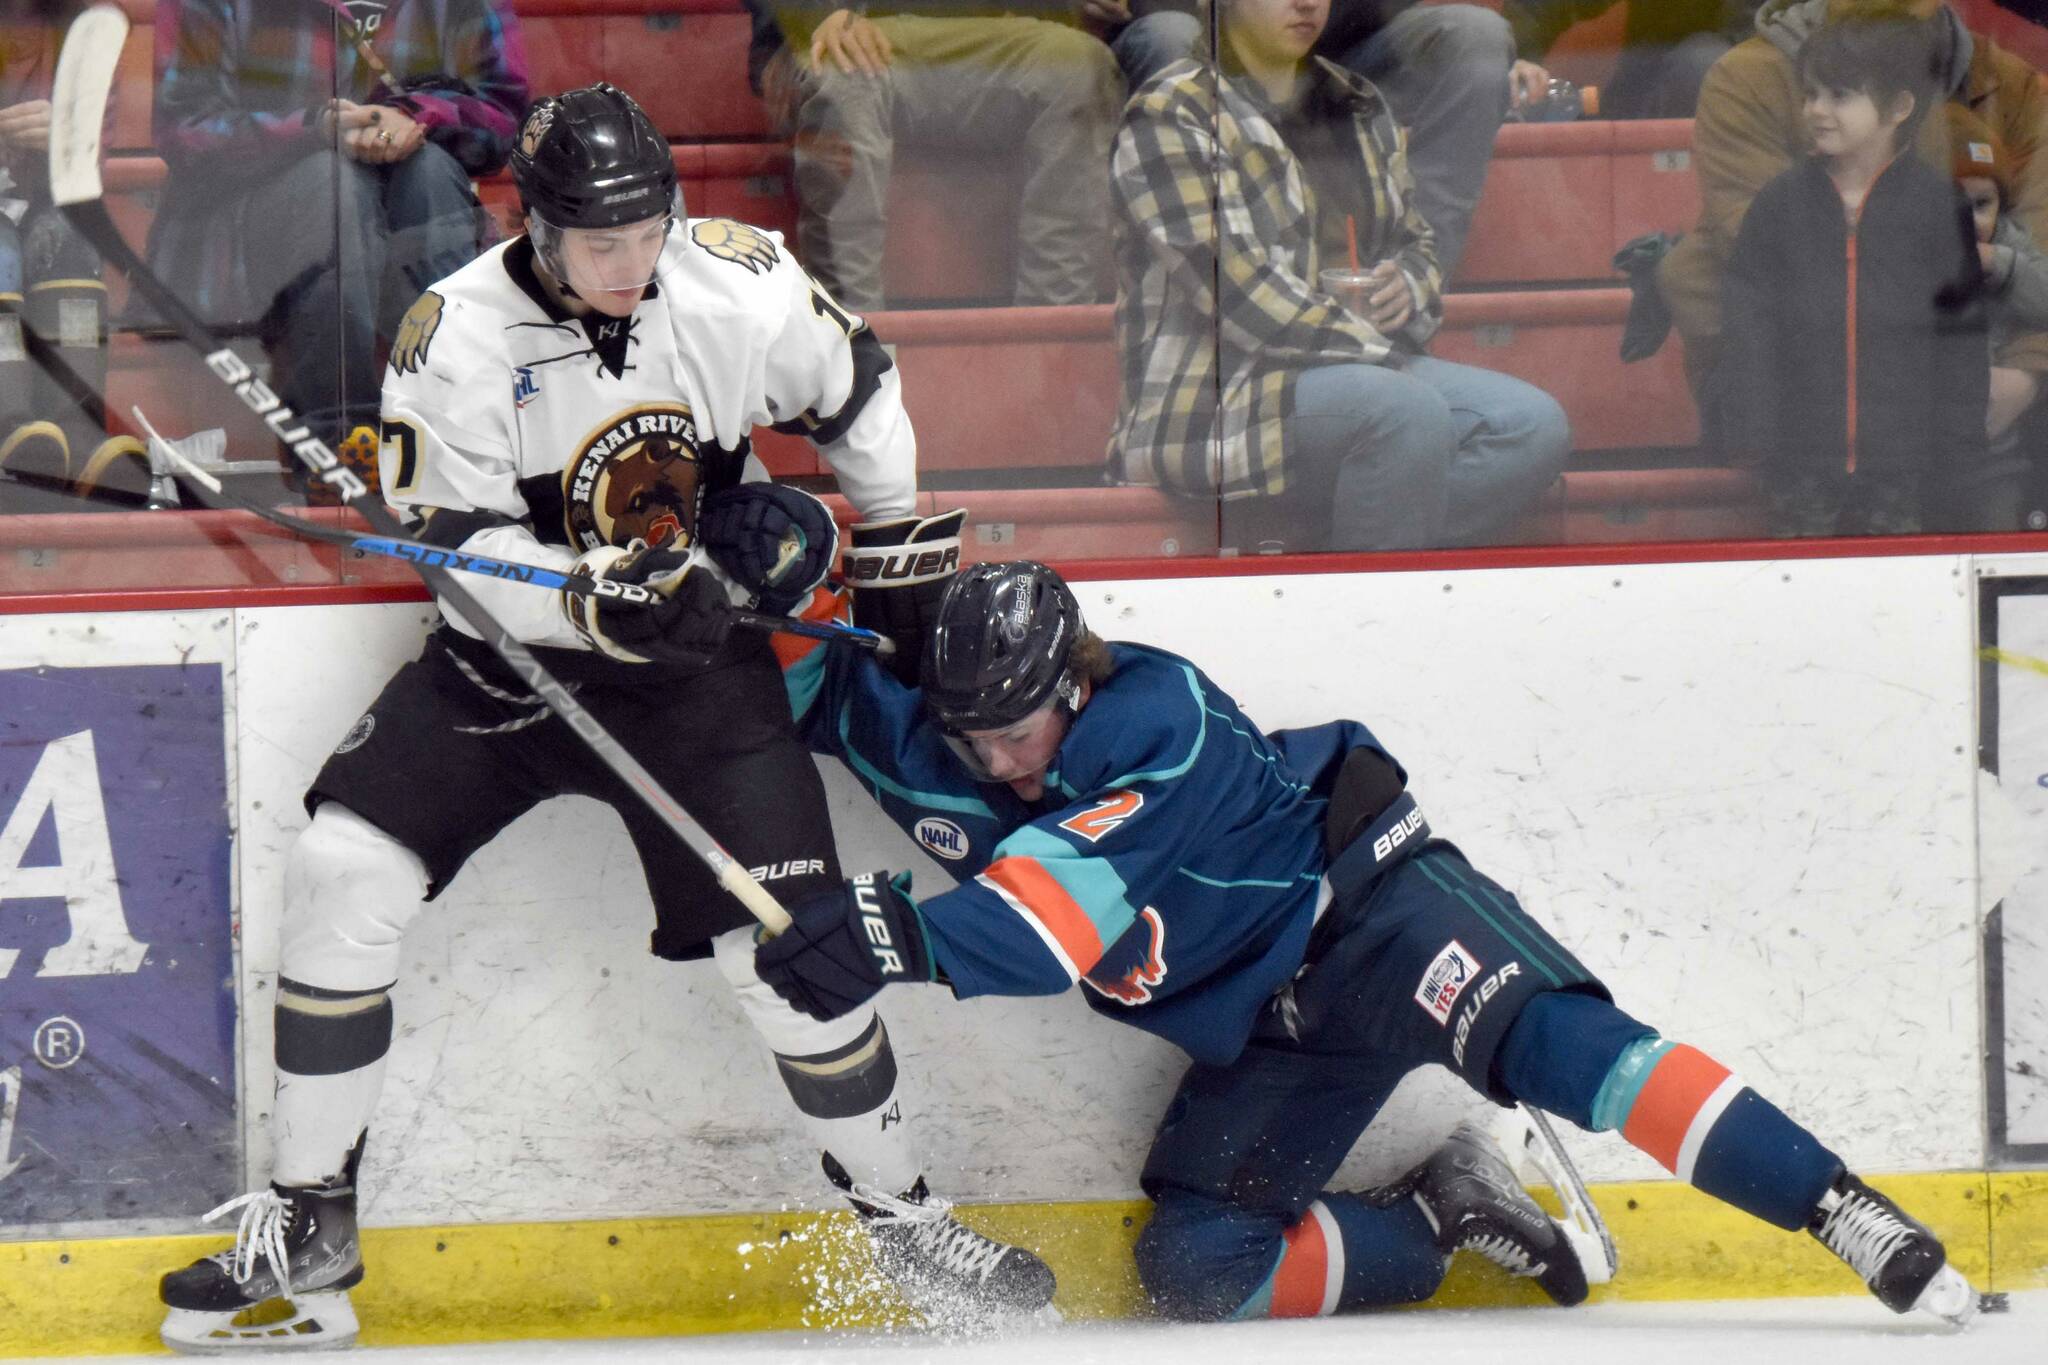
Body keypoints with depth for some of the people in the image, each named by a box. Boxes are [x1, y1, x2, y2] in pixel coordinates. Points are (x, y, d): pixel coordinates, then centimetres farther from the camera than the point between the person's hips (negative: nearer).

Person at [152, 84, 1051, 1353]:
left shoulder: (740, 285, -14)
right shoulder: (459, 336, -18)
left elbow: (858, 391, 5)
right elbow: (463, 544, -19)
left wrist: (903, 557, 13)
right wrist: (605, 598, -34)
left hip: (698, 672, 0)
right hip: (510, 654, 0)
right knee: (345, 871, -13)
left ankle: (898, 1213, 15)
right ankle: (308, 1226, -1)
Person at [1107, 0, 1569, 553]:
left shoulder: (1359, 108, 17)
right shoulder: (1169, 113, -6)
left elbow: (1416, 243, 27)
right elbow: (1240, 295, -16)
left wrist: (1408, 289, 0)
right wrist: (1383, 355, -20)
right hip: (1216, 398, -8)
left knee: (1535, 424, -16)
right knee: (1409, 413, -35)